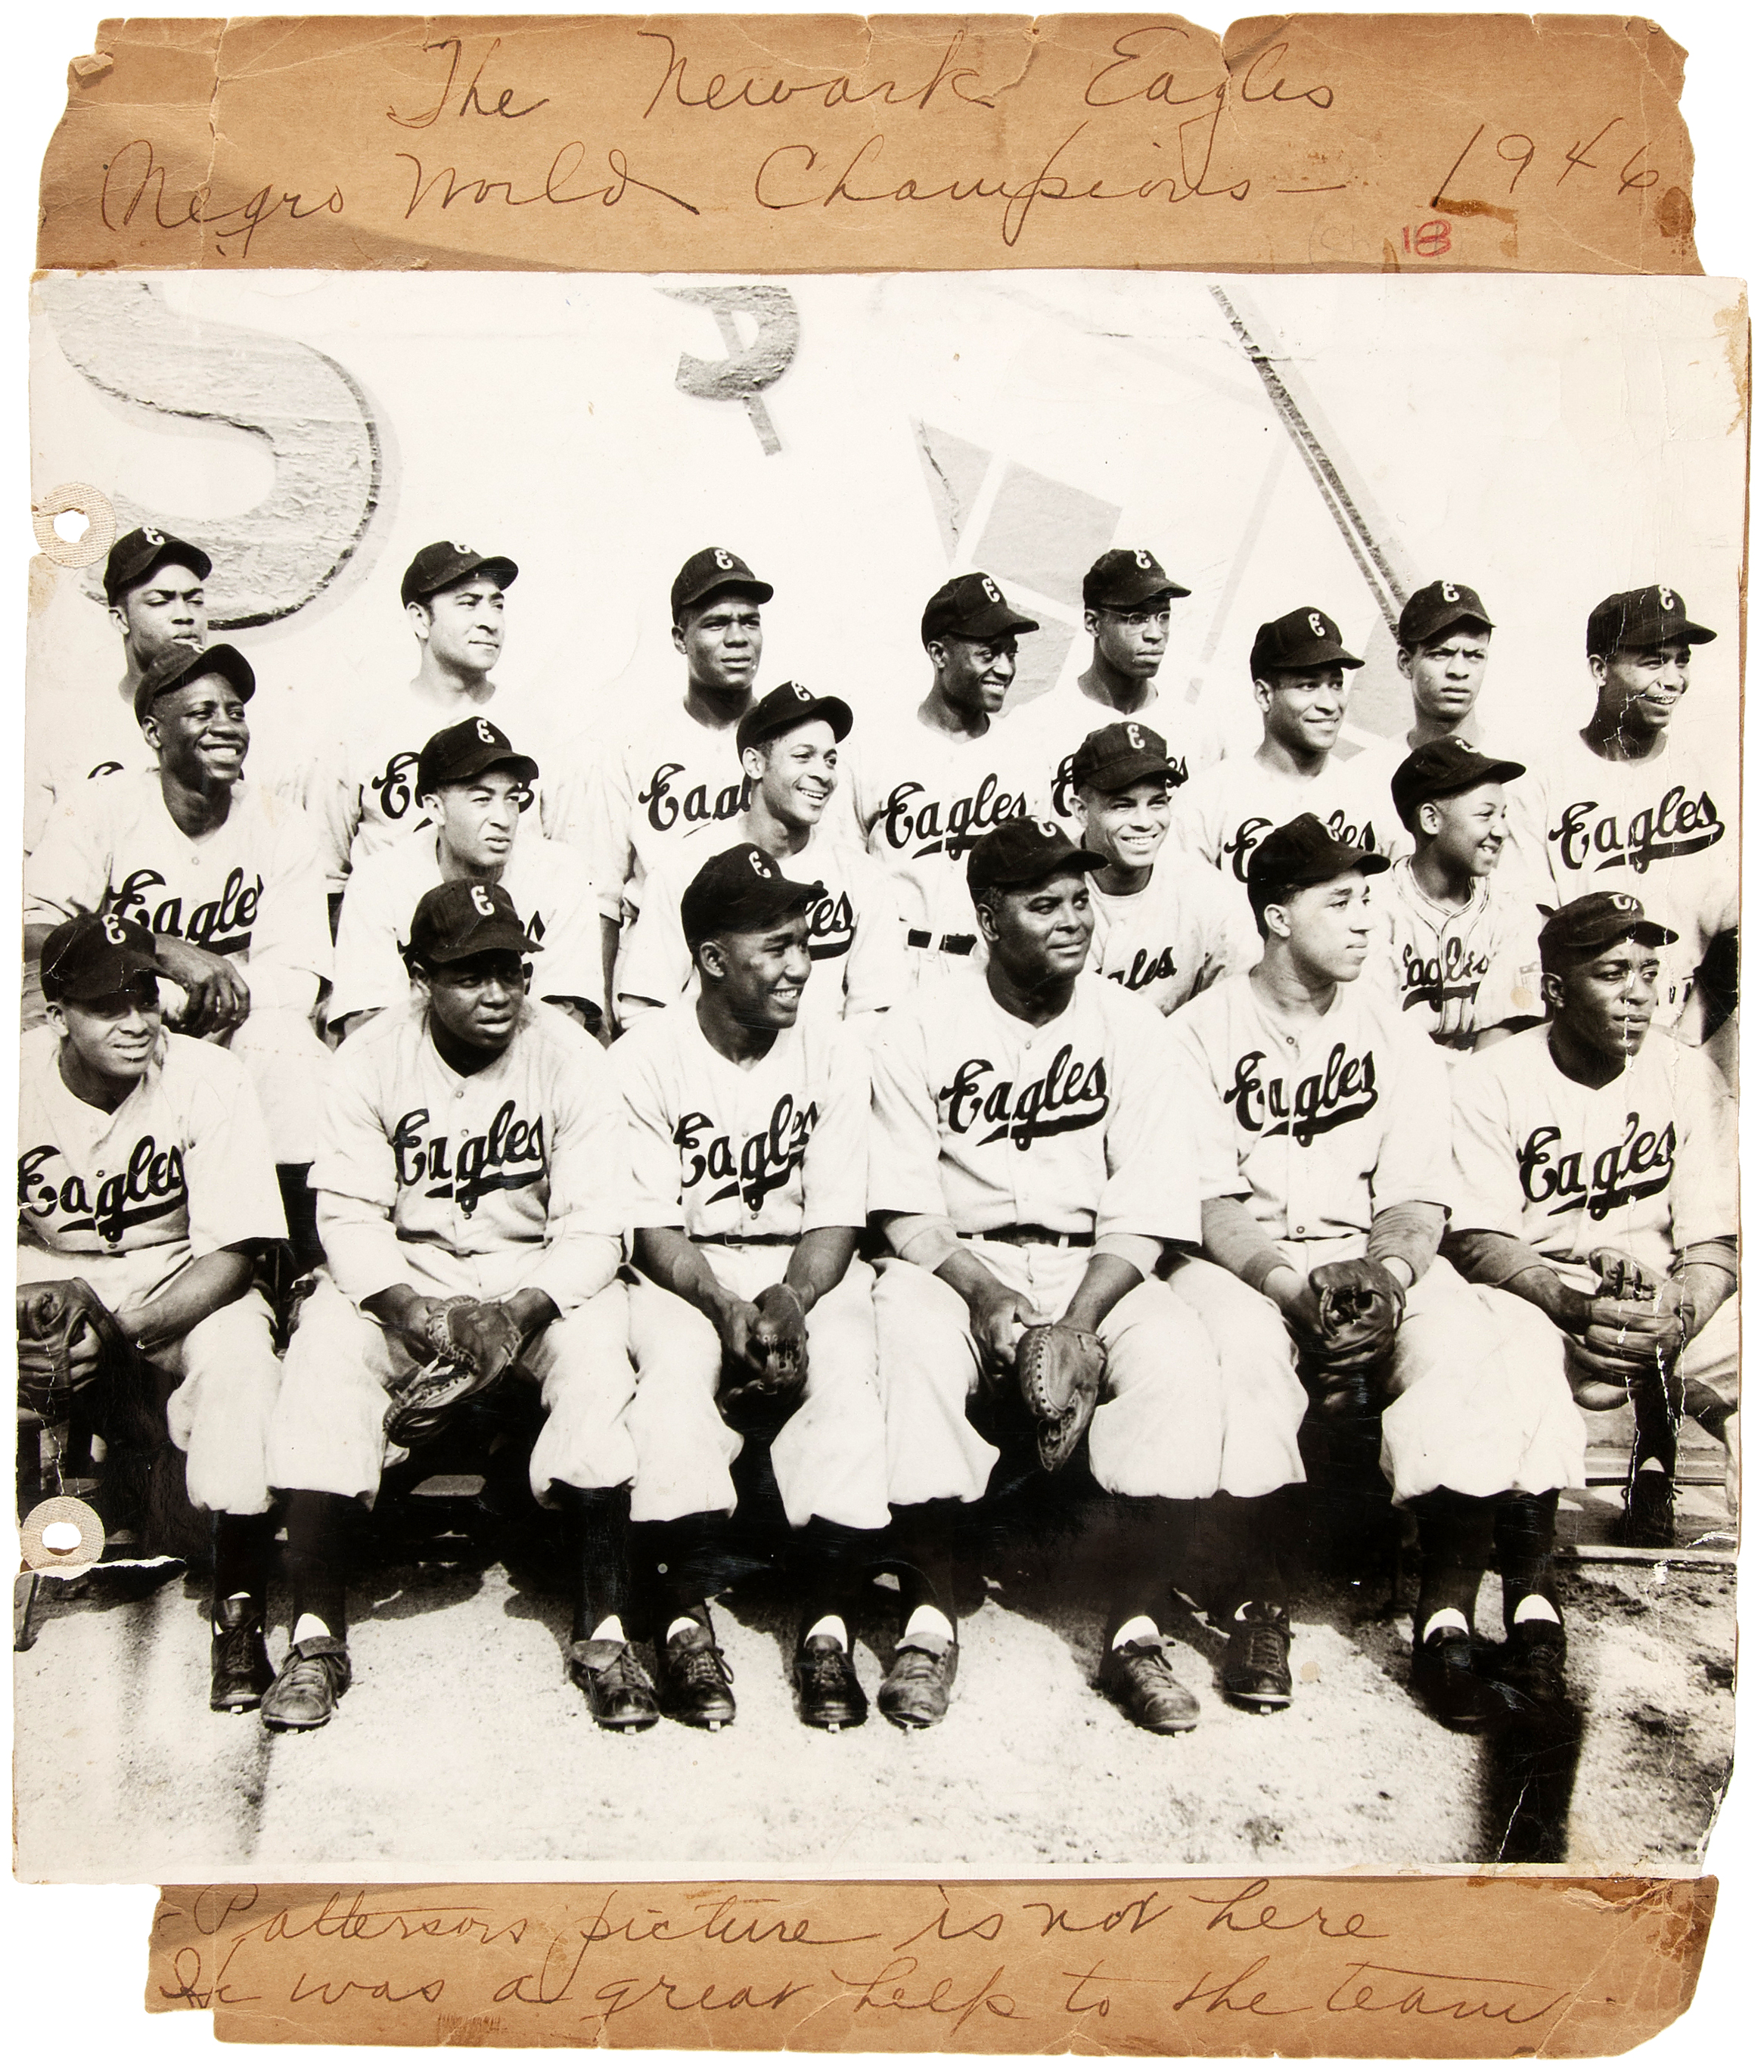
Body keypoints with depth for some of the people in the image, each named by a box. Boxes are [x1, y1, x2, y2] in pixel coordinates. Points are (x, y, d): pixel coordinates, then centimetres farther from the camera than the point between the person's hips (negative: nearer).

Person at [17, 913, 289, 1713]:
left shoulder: (207, 1079, -17)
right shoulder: (23, 1078, -10)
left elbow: (231, 1256, -18)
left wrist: (121, 1332, -32)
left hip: (180, 1282, -2)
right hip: (45, 1274, 3)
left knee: (235, 1349, -33)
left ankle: (238, 1604, -21)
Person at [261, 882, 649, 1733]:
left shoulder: (571, 1057, -11)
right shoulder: (373, 1056, -6)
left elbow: (593, 1229, -13)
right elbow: (348, 1213, -8)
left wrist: (520, 1311, -30)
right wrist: (411, 1309, -26)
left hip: (541, 1273, -1)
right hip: (401, 1270, 2)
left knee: (596, 1357, -30)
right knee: (324, 1354, -26)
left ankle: (603, 1631, -20)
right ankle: (315, 1637, -16)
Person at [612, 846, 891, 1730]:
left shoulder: (833, 1052, 0)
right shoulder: (646, 1058, -6)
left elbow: (835, 1220, -3)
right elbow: (654, 1228, -9)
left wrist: (789, 1302, -22)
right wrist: (730, 1311, -26)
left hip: (802, 1267, 1)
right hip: (681, 1270, -1)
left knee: (844, 1362, -28)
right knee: (675, 1361, -32)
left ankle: (828, 1624, -26)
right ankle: (684, 1618, -25)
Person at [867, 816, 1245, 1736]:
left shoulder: (1127, 1024, 2)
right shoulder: (923, 1025, -1)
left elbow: (1143, 1219, -2)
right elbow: (904, 1210, -4)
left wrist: (1075, 1325, -18)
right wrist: (989, 1297, -21)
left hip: (1095, 1270, 1)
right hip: (954, 1263, -1)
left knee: (1180, 1357, -28)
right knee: (911, 1341, -33)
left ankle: (1136, 1630, -13)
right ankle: (929, 1620, -16)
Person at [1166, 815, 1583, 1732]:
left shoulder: (1395, 1035, 12)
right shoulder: (1201, 1032, 2)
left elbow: (1417, 1197, 4)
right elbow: (1207, 1204, -7)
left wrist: (1388, 1266, -19)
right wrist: (1301, 1286, -23)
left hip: (1376, 1263, 3)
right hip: (1241, 1267, -2)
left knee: (1468, 1340, -28)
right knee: (1234, 1351, -35)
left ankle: (1448, 1612, -20)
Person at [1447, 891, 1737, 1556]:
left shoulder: (1689, 1077, 3)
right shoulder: (1489, 1083, -5)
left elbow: (1713, 1240, 0)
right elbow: (1477, 1239, -12)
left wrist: (1678, 1316, -23)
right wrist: (1574, 1305, -31)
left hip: (1670, 1298, 3)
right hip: (1533, 1294, -3)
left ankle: (1653, 1473, 0)